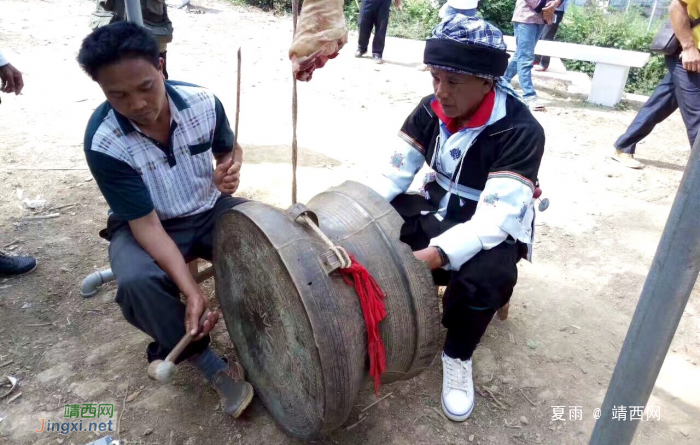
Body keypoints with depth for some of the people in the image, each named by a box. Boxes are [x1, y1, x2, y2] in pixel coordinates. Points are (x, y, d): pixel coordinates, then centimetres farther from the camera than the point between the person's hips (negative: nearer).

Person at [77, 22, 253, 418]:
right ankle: (209, 364, -11)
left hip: (211, 208, 3)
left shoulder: (203, 102, -17)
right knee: (137, 283, -33)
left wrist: (232, 169, -21)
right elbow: (146, 223, -25)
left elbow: (230, 150, 5)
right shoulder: (104, 143, -26)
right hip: (144, 225, -2)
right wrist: (190, 289, -34)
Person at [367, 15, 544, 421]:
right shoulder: (431, 110, -7)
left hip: (493, 228, -5)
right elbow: (393, 173, -6)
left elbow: (496, 219, -32)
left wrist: (431, 256, -45)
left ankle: (458, 355, -4)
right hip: (437, 209, 5)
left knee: (484, 278, -36)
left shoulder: (520, 131, -25)